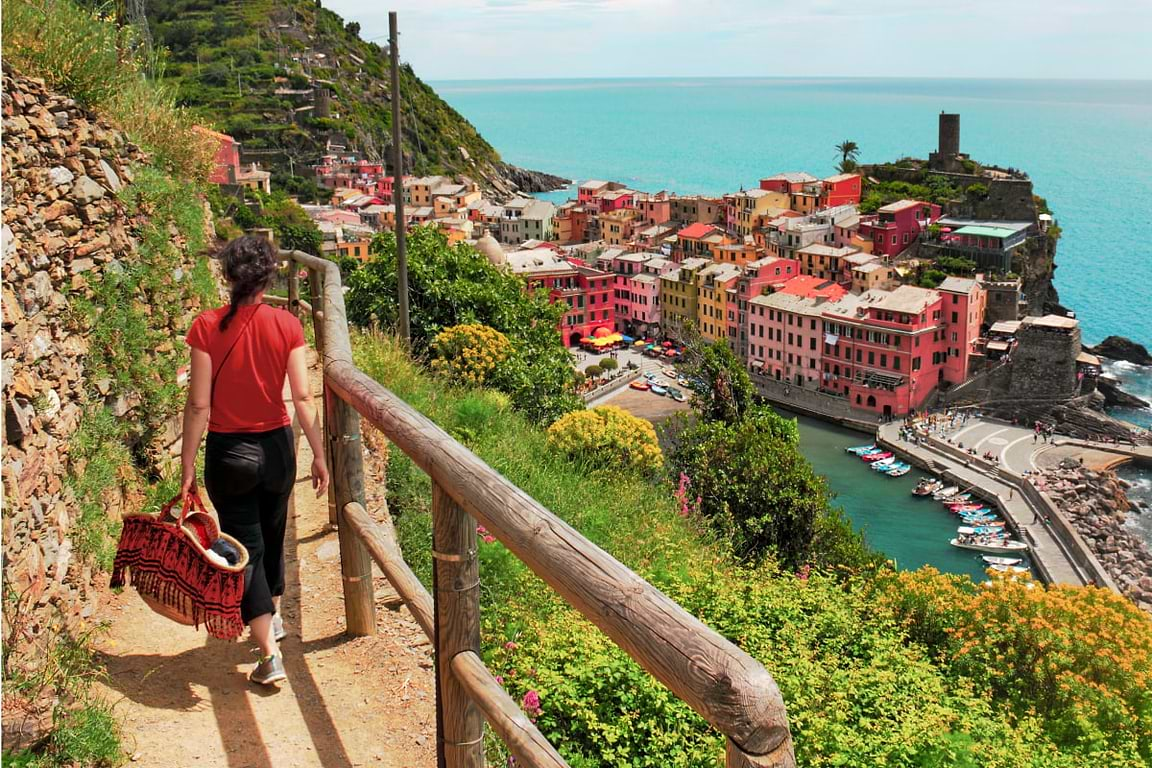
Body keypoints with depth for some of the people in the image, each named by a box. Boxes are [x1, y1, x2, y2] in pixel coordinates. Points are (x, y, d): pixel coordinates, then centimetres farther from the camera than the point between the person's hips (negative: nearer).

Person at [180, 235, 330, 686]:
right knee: (272, 534, 24)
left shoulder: (207, 328, -12)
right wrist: (318, 454, -1)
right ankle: (273, 616, 45)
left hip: (226, 451, -2)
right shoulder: (286, 325, -9)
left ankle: (269, 654, 0)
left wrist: (188, 464, -4)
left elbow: (198, 404, -11)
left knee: (245, 545, 5)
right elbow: (302, 397, -9)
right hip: (275, 445, 2)